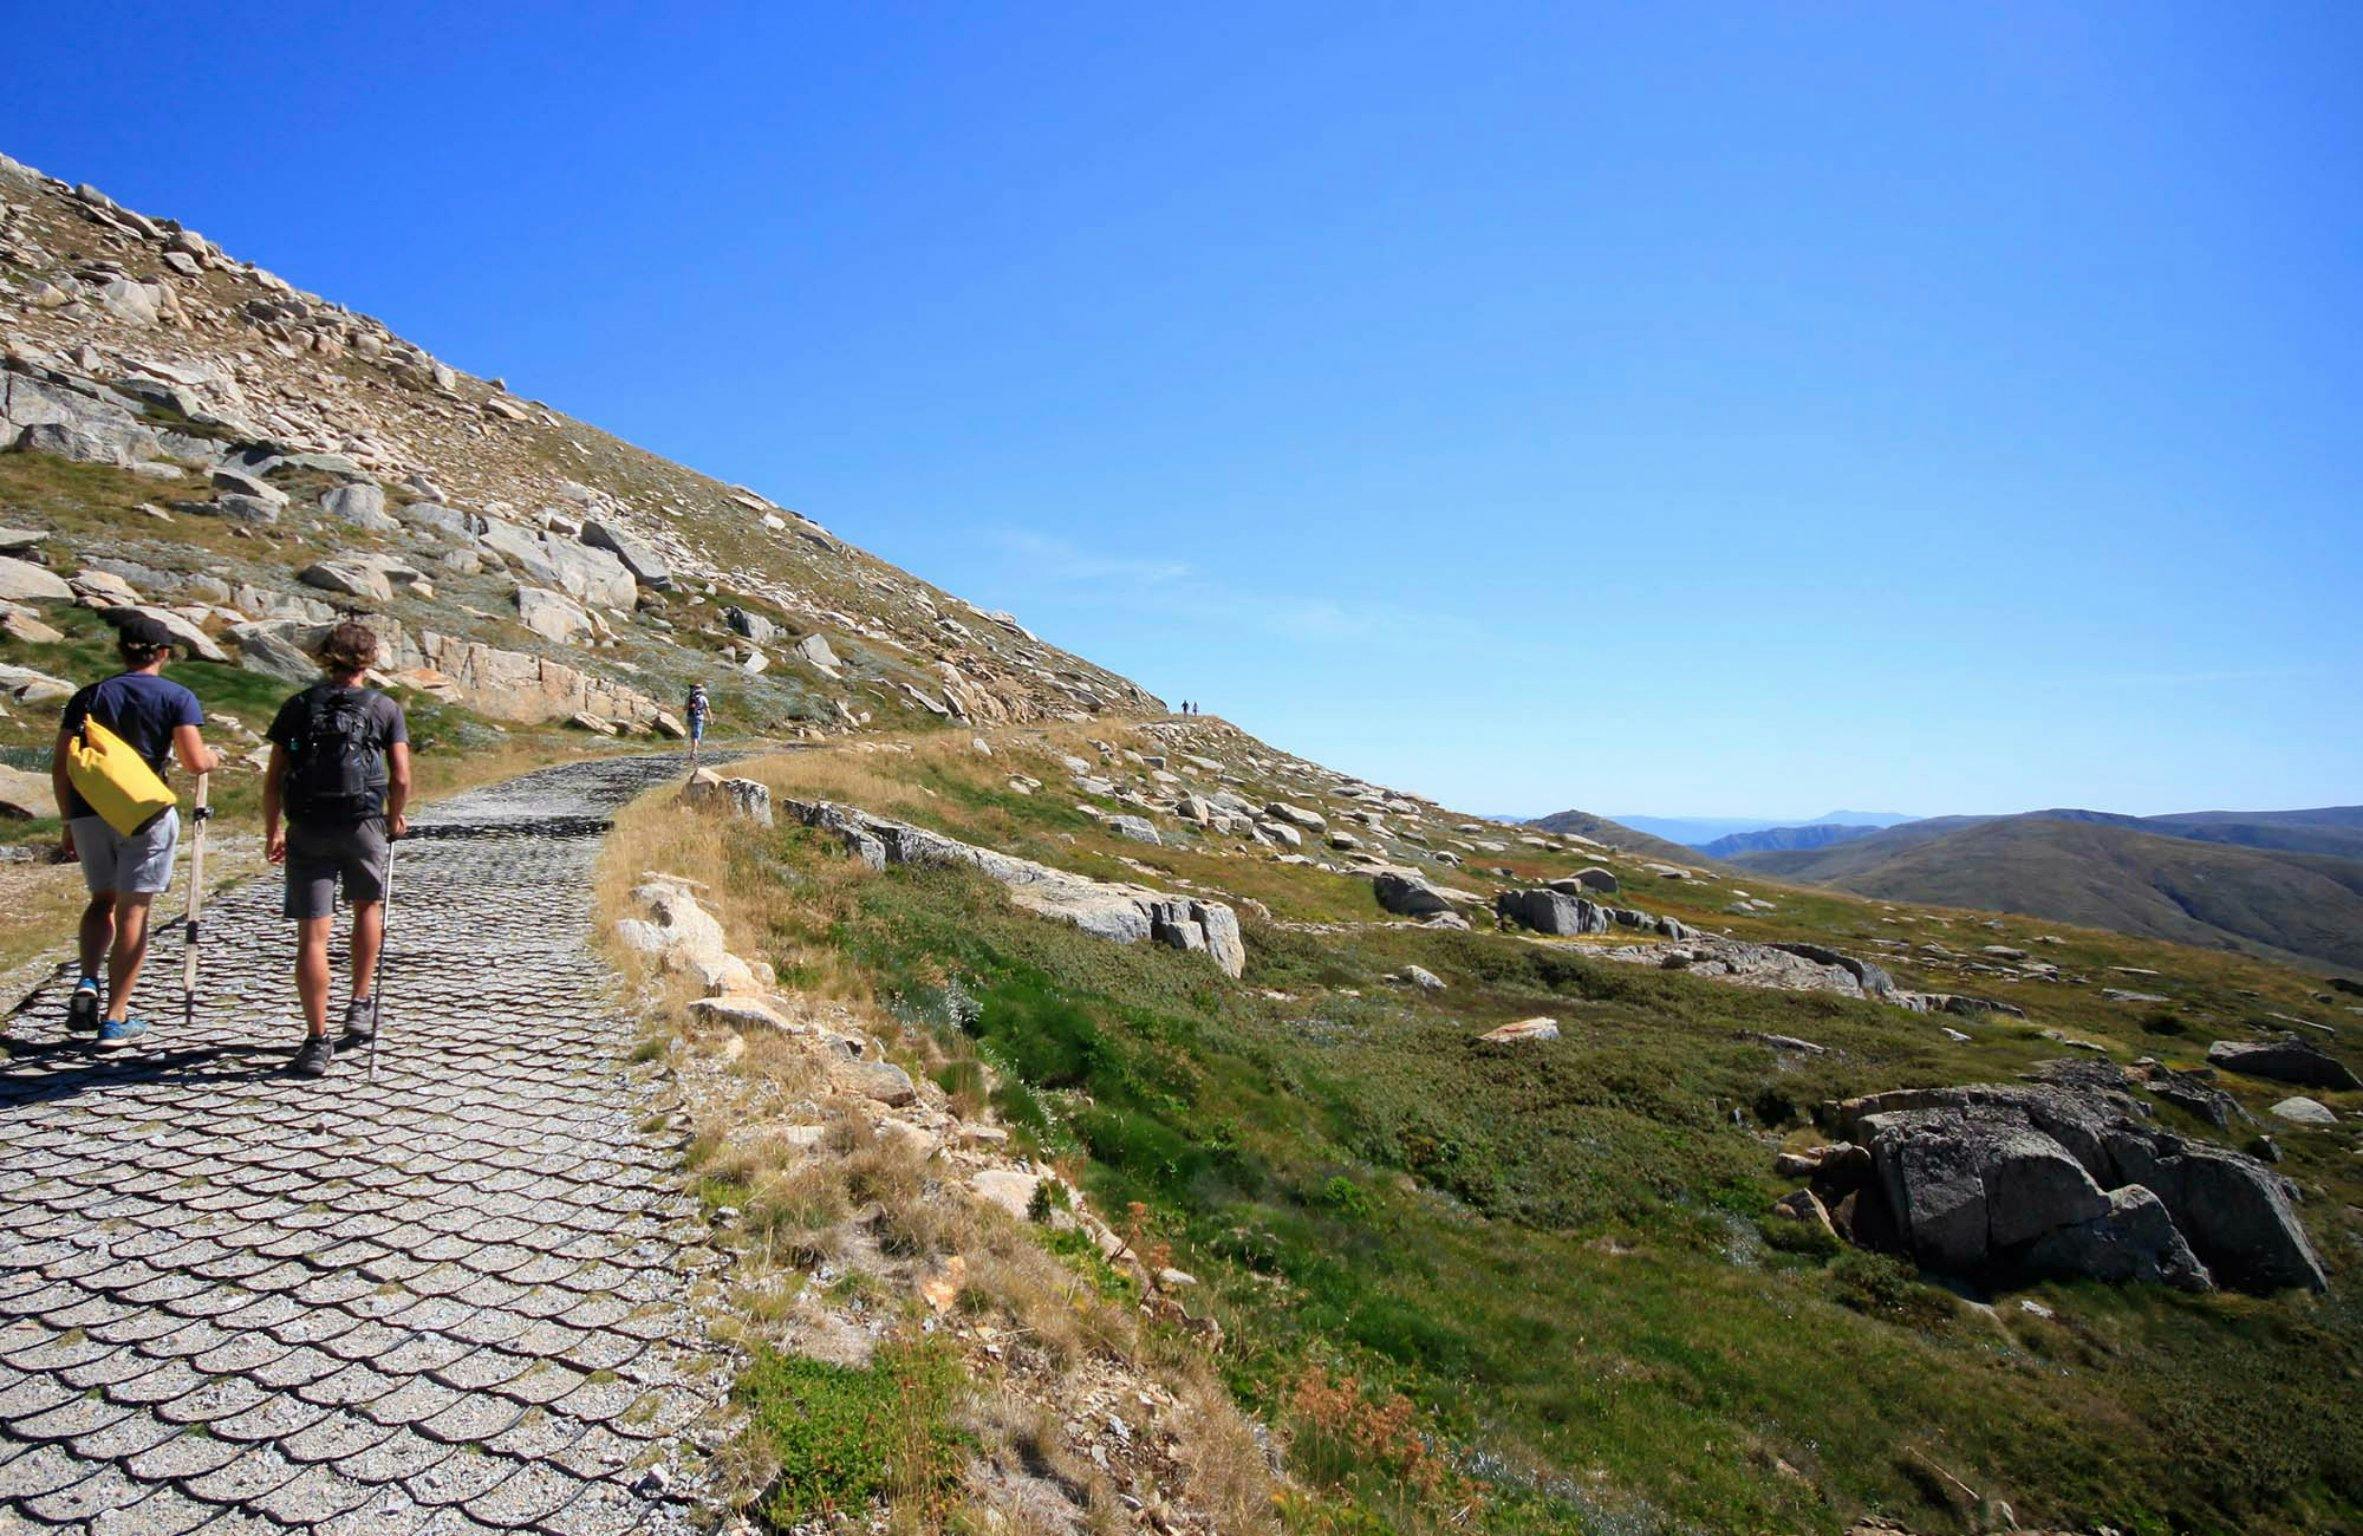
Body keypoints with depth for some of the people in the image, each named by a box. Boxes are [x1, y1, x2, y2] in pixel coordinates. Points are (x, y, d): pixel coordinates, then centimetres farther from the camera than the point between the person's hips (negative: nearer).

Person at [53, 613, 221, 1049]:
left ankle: (87, 984, 4)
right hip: (146, 813, -4)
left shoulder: (87, 697, 9)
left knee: (103, 899, 24)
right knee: (133, 910, 2)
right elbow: (194, 762, -13)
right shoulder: (177, 697, -2)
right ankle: (116, 1020, 6)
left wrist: (70, 822, 16)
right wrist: (213, 757, 10)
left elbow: (60, 767, 8)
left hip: (89, 812, 4)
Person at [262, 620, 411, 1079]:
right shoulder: (384, 708, 1)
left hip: (306, 830, 1)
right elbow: (401, 778, -4)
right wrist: (394, 820, 12)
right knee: (368, 906, 25)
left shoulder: (298, 706, 6)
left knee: (312, 934, 0)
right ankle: (361, 1007, 26)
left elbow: (273, 777, 4)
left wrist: (271, 832, 14)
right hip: (363, 823, -1)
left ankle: (316, 1042, 1)